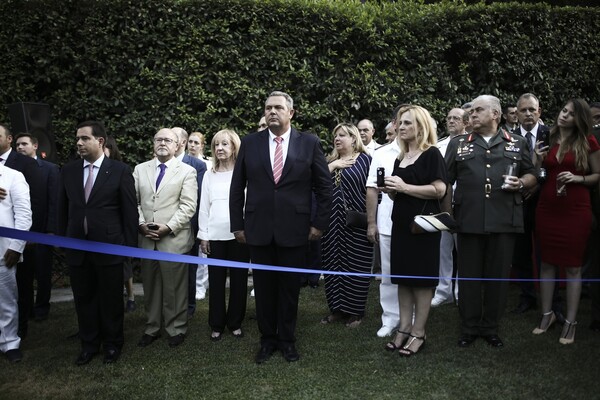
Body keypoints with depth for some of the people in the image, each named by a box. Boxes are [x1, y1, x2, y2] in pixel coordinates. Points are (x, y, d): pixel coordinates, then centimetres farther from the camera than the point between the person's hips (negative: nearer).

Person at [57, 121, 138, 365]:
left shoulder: (120, 170, -7)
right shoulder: (68, 171, 5)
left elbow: (129, 211, -5)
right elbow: (63, 210, 11)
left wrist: (128, 245, -6)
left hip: (109, 247, -3)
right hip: (77, 248, 4)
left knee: (111, 299, 10)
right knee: (83, 299, 14)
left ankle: (112, 344, 29)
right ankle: (89, 344, 32)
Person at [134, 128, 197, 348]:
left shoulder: (187, 171, 0)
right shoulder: (140, 169, 12)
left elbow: (188, 206, -8)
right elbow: (134, 201, 9)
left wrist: (168, 227, -15)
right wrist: (141, 224, -6)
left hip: (174, 239, -4)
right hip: (146, 239, 4)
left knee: (174, 287, 4)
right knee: (150, 285, 13)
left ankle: (176, 328, 20)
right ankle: (152, 327, 27)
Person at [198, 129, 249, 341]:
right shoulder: (209, 175, 9)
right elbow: (204, 207, 9)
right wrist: (203, 235, 5)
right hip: (215, 235, 2)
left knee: (238, 280, 6)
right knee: (216, 281, 7)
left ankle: (235, 322, 21)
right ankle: (216, 324, 20)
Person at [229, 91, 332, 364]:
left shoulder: (309, 143, -1)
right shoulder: (250, 143, 3)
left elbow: (324, 186, 3)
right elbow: (237, 187, 6)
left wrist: (320, 223, -1)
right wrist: (237, 225, 3)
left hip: (294, 229, -1)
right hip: (258, 229, 1)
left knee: (290, 287, 11)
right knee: (264, 287, 11)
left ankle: (287, 340, 29)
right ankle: (267, 339, 29)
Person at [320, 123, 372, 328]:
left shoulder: (364, 159, -1)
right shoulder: (330, 161, 15)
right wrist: (333, 165, -8)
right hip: (332, 222, 5)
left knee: (355, 266, 2)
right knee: (333, 265, 9)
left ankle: (355, 311, 15)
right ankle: (337, 308, 21)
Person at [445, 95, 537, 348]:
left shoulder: (517, 143, 11)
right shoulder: (458, 144, 9)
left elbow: (531, 176, 16)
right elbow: (446, 181, 7)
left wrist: (521, 183, -7)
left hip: (504, 221, 0)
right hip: (468, 221, 0)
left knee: (498, 276, 8)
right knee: (468, 276, 7)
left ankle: (491, 328, 25)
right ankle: (469, 328, 22)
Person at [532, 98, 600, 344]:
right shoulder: (547, 139, 8)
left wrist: (578, 179, -14)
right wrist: (538, 160, -5)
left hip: (576, 210, -3)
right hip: (546, 208, 3)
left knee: (573, 266, 3)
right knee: (547, 263, 10)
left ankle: (570, 322, 12)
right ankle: (547, 314, 23)